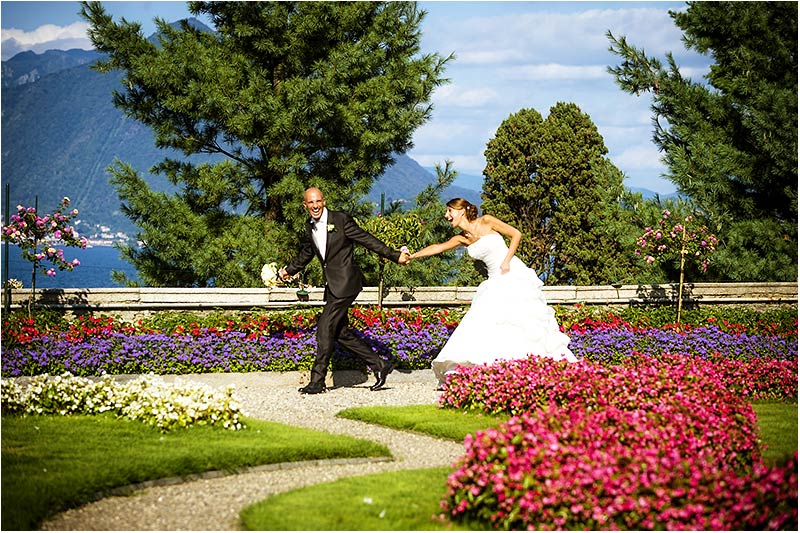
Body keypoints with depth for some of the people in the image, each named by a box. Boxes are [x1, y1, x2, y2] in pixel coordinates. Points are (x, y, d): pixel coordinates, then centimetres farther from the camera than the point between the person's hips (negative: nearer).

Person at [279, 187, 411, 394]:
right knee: (341, 332, 7)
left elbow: (367, 240, -5)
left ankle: (317, 380, -7)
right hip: (333, 285, 8)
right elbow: (306, 253, 30)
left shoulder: (341, 220, -9)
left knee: (325, 328, -11)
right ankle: (379, 366, 17)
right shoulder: (310, 228, 12)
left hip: (345, 282, -8)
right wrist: (290, 270, 44)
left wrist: (394, 256, -7)